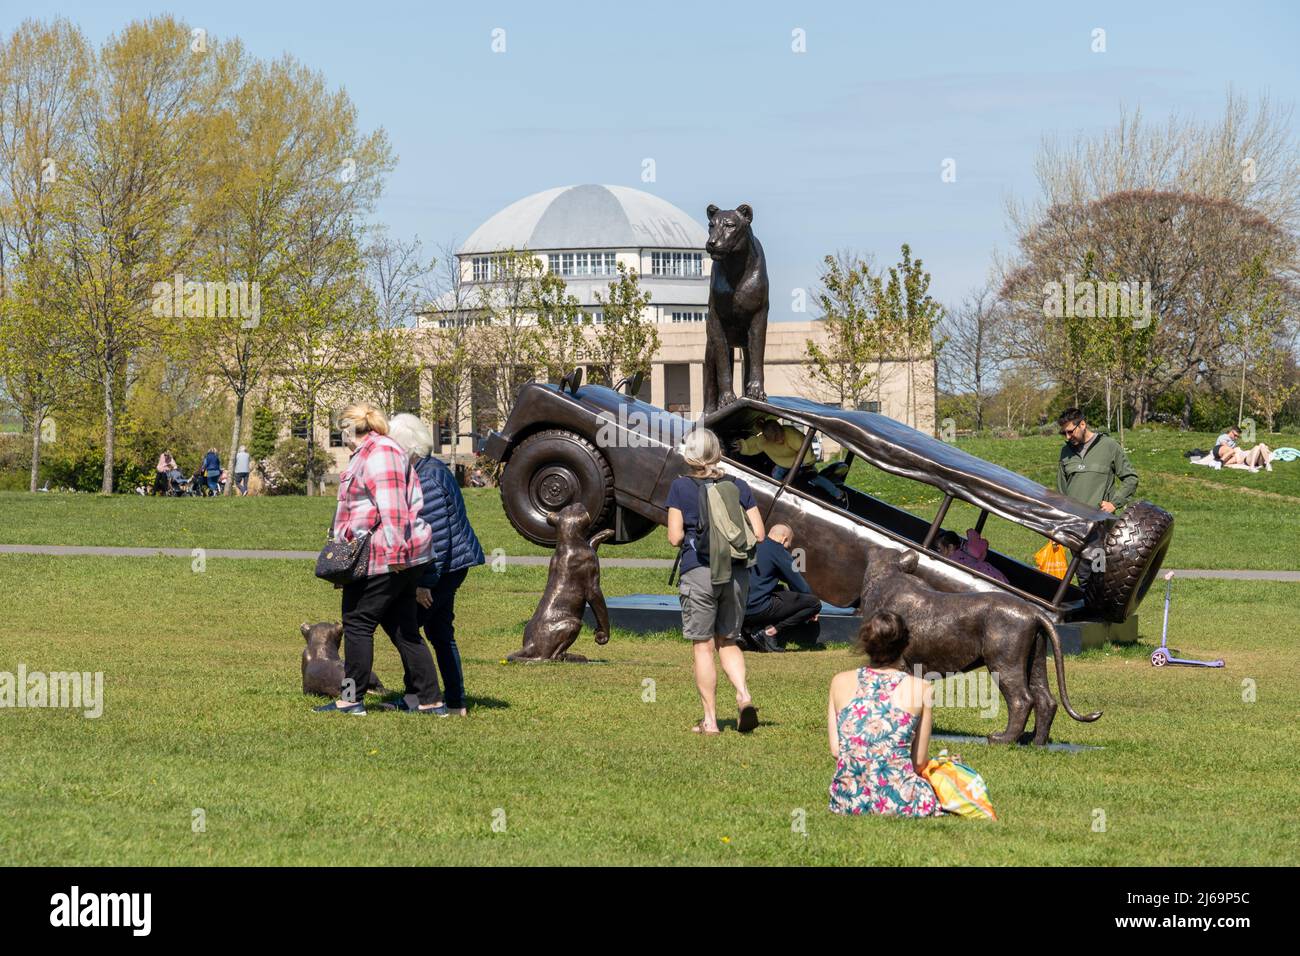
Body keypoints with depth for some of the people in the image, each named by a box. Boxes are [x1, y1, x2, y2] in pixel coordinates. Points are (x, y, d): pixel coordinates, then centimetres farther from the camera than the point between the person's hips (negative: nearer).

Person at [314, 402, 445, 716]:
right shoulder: (373, 452, 22)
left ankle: (352, 699, 3)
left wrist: (394, 550, -27)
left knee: (357, 623, -1)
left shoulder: (378, 452, -12)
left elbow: (392, 505, -22)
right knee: (403, 629, 10)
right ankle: (430, 700, 10)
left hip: (384, 560, -10)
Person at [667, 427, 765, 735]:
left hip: (698, 572, -3)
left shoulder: (680, 487, -5)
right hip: (736, 573, 3)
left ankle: (710, 719, 5)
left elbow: (675, 537, -8)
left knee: (703, 646, 6)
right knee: (728, 642, 16)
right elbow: (758, 534, 1)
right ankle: (744, 695, -9)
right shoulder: (738, 486, 3)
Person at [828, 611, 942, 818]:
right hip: (898, 800, -4)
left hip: (847, 801, 4)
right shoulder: (921, 688, -1)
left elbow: (835, 750, 6)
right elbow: (919, 761, 3)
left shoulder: (840, 682, 6)